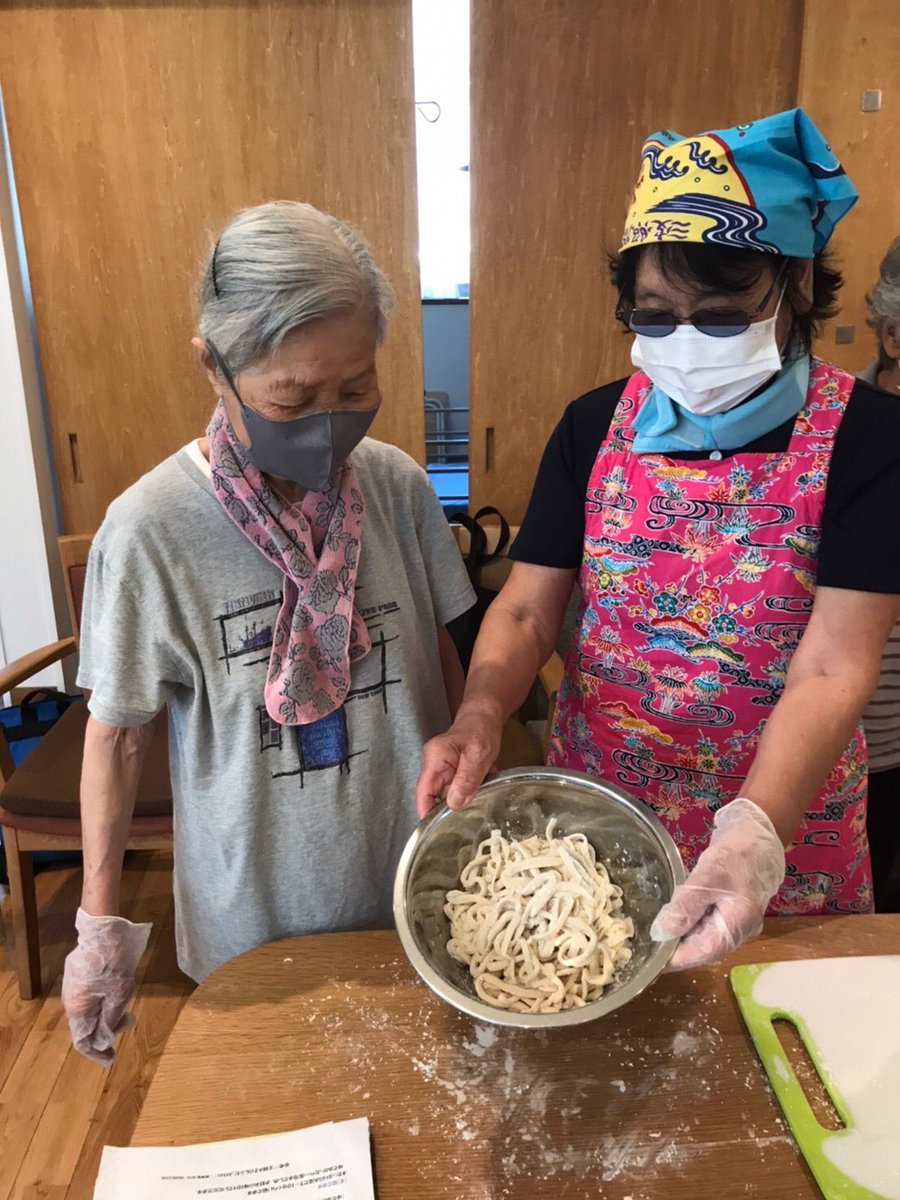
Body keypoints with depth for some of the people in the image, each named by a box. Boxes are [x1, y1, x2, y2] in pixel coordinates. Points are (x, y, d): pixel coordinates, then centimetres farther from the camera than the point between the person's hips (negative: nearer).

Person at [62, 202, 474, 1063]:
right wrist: (100, 926, -4)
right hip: (257, 914, -2)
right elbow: (116, 735, -10)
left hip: (412, 891, 3)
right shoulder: (149, 530, -20)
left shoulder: (399, 487, -12)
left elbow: (441, 658, 1)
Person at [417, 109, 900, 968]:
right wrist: (478, 719, -25)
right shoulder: (595, 425, -5)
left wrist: (755, 835, -34)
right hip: (596, 818, 2)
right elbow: (527, 609, -6)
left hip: (780, 834, -1)